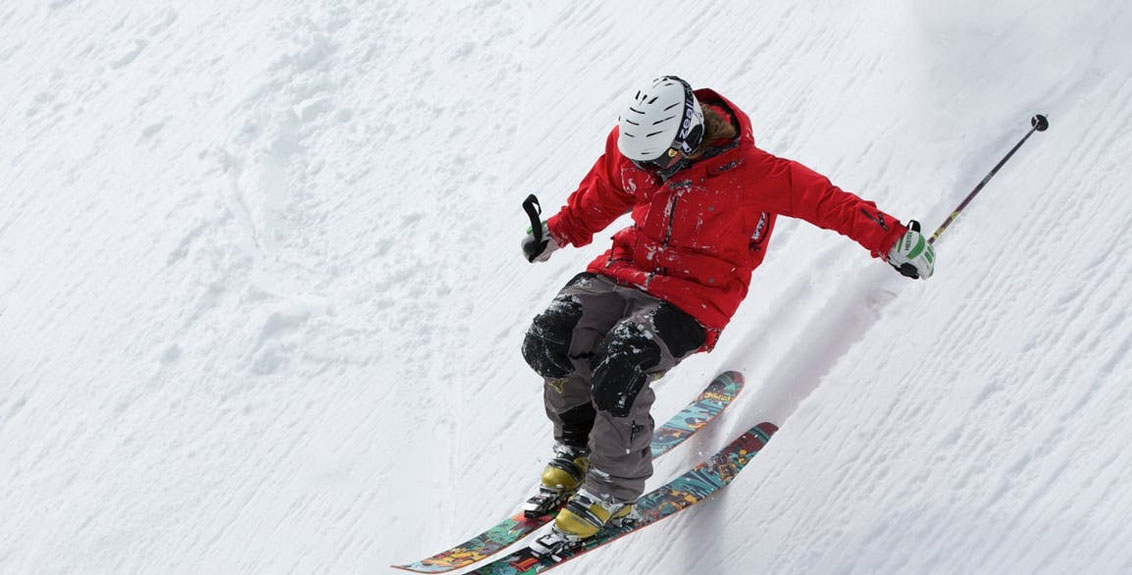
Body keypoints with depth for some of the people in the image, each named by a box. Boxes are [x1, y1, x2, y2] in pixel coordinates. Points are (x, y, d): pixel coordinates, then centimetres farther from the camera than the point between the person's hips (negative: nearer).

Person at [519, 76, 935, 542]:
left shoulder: (751, 173, -20)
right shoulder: (630, 147, -5)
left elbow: (825, 201, -12)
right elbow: (599, 199, 17)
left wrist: (892, 240, -10)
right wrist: (558, 232, 16)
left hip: (695, 296, -5)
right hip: (628, 270, 5)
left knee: (619, 366, -30)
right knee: (550, 338, -19)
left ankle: (613, 490, -7)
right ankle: (576, 447, 8)